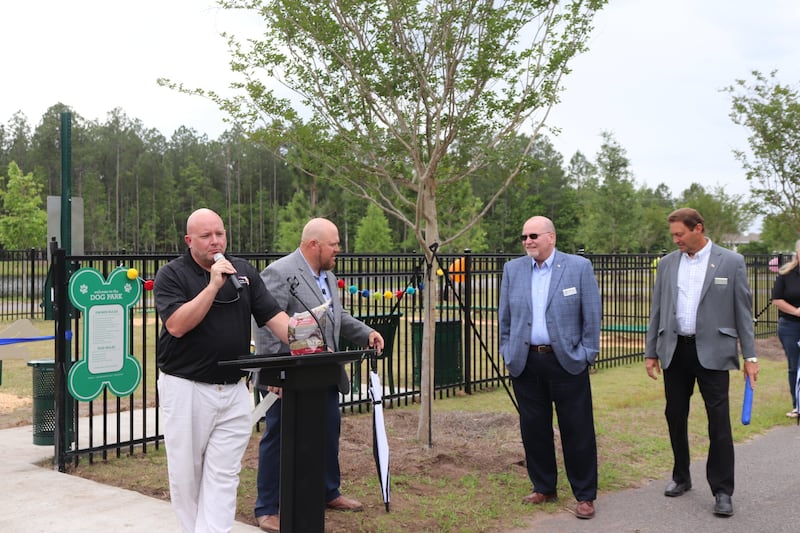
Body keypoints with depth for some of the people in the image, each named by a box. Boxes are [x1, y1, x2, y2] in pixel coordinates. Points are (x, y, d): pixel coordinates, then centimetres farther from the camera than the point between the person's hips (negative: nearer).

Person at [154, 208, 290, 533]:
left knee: (223, 476, 0)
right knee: (186, 473, 9)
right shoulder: (172, 275, -3)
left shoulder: (244, 271, 9)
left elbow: (273, 315, 4)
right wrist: (214, 285, -21)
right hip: (185, 389, -3)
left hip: (233, 391, 3)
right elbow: (177, 325, -18)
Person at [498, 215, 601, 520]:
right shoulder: (512, 269, 6)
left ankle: (585, 495, 15)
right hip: (525, 363, 3)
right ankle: (544, 487, 26)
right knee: (533, 429, 10)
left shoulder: (579, 267, -3)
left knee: (577, 431, 3)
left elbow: (592, 315, -2)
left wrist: (587, 355, -4)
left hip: (567, 362, -3)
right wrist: (508, 353, 8)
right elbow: (505, 317, 12)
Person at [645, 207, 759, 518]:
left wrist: (750, 356, -3)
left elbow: (743, 311, 0)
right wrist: (651, 352, 8)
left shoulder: (731, 262, -2)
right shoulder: (667, 263, 8)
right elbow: (657, 311, 10)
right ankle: (681, 477, 28)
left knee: (719, 421, -2)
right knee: (675, 416, 11)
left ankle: (722, 490, 8)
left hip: (712, 352, -3)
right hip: (675, 350, 4)